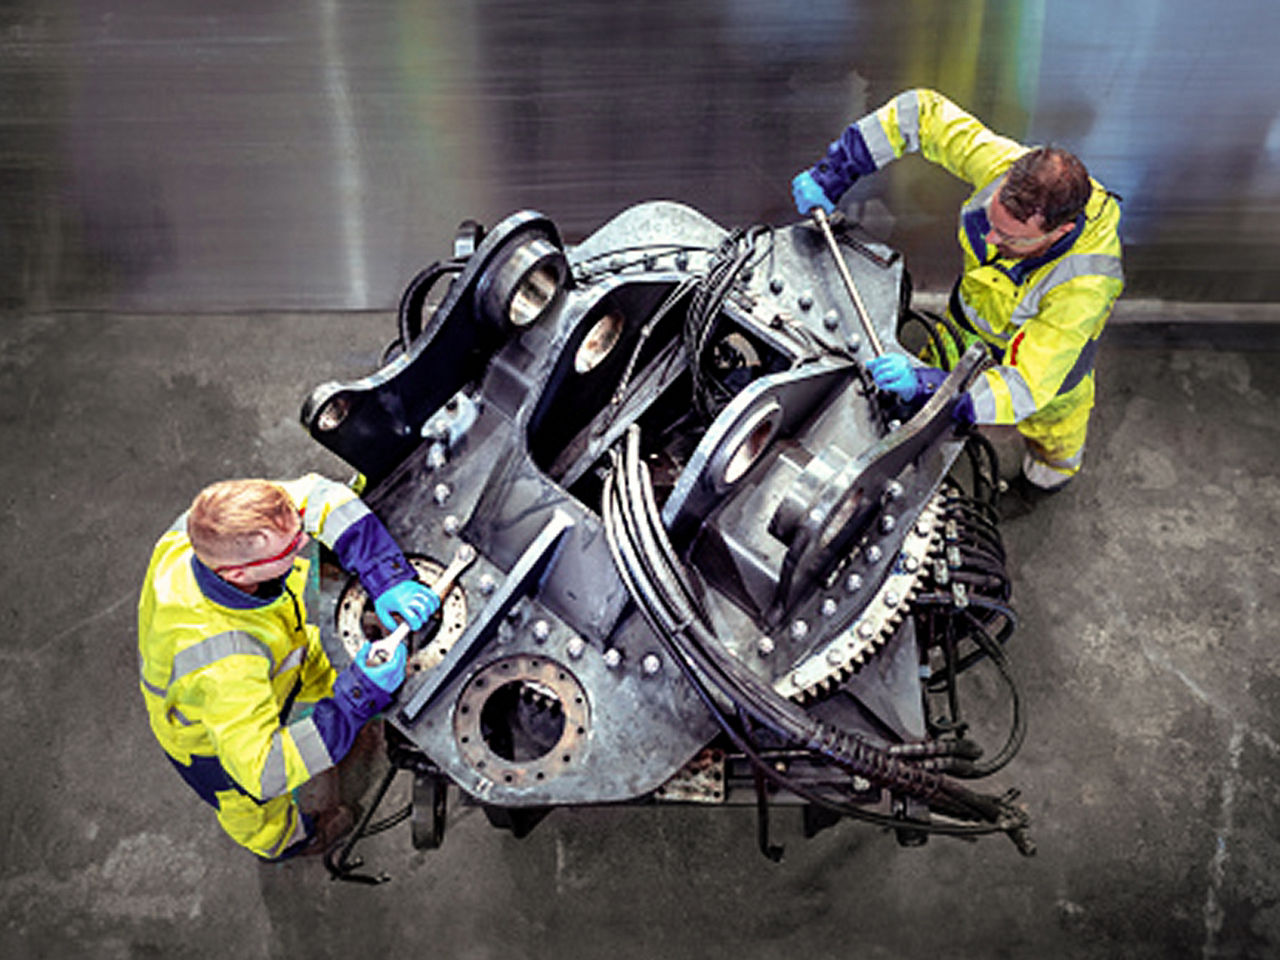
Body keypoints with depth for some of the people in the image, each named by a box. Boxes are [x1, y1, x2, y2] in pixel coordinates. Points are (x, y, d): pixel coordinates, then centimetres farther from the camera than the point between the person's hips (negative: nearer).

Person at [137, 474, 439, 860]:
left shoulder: (216, 529, -36)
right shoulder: (221, 666, -52)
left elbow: (320, 494, -24)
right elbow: (263, 772, -44)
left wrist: (389, 578, -33)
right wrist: (360, 697, -46)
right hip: (212, 735, -4)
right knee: (254, 803, 29)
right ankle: (280, 840, 63)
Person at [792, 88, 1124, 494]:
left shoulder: (1085, 287, -47)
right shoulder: (1006, 167, -37)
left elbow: (1023, 389, -45)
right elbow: (923, 112, -24)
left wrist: (926, 385, -61)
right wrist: (834, 170, -30)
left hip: (1047, 350, -3)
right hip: (976, 301, 3)